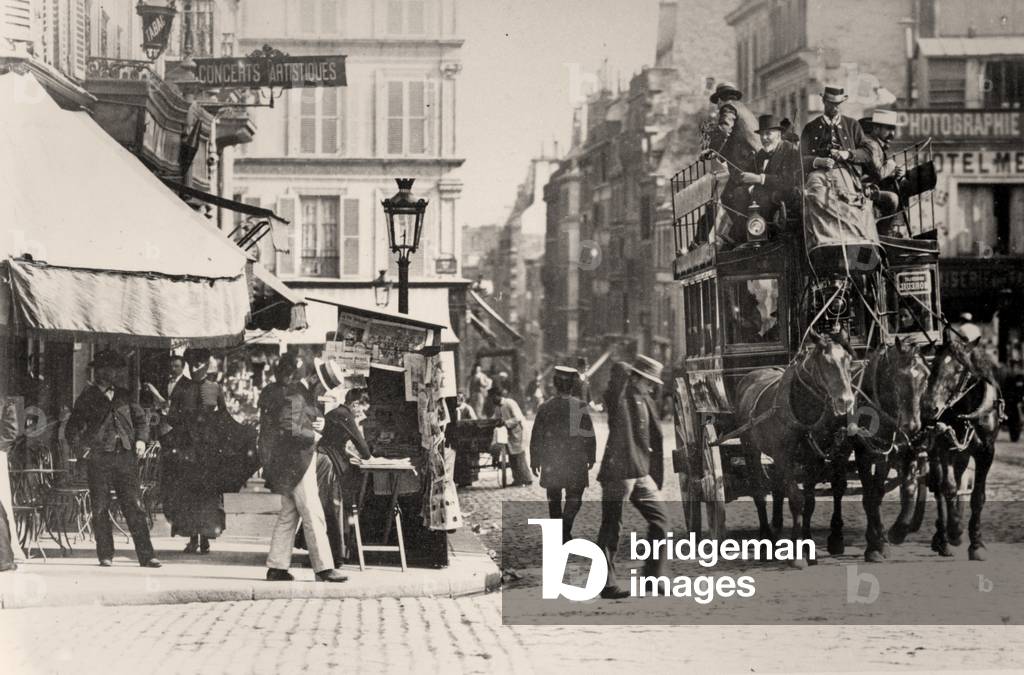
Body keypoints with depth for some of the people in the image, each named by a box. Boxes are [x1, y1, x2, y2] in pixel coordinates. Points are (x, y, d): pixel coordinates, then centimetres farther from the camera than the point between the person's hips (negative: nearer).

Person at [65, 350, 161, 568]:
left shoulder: (123, 396, 14)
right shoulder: (87, 397, 3)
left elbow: (140, 418, 24)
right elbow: (73, 429, 5)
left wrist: (141, 439, 7)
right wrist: (82, 450, -6)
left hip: (125, 456, 2)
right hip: (99, 458, -2)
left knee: (135, 507, -3)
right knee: (100, 509, 0)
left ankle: (146, 555, -6)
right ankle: (105, 556, 7)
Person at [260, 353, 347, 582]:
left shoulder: (273, 394, 13)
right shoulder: (293, 396, -16)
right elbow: (291, 430, -24)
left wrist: (312, 424, 8)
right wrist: (314, 435, -8)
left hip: (282, 462, 10)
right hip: (296, 460, -10)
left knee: (288, 515, 13)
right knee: (313, 516, -7)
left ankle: (276, 566, 12)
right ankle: (323, 567, -7)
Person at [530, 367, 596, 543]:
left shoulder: (545, 408, -2)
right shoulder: (580, 406, -7)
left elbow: (536, 437, 2)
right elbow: (589, 435, -3)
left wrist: (535, 461, 10)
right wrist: (591, 457, 9)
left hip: (551, 462, 2)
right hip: (576, 462, -2)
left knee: (554, 500, 14)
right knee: (574, 499, 4)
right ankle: (565, 529, -16)